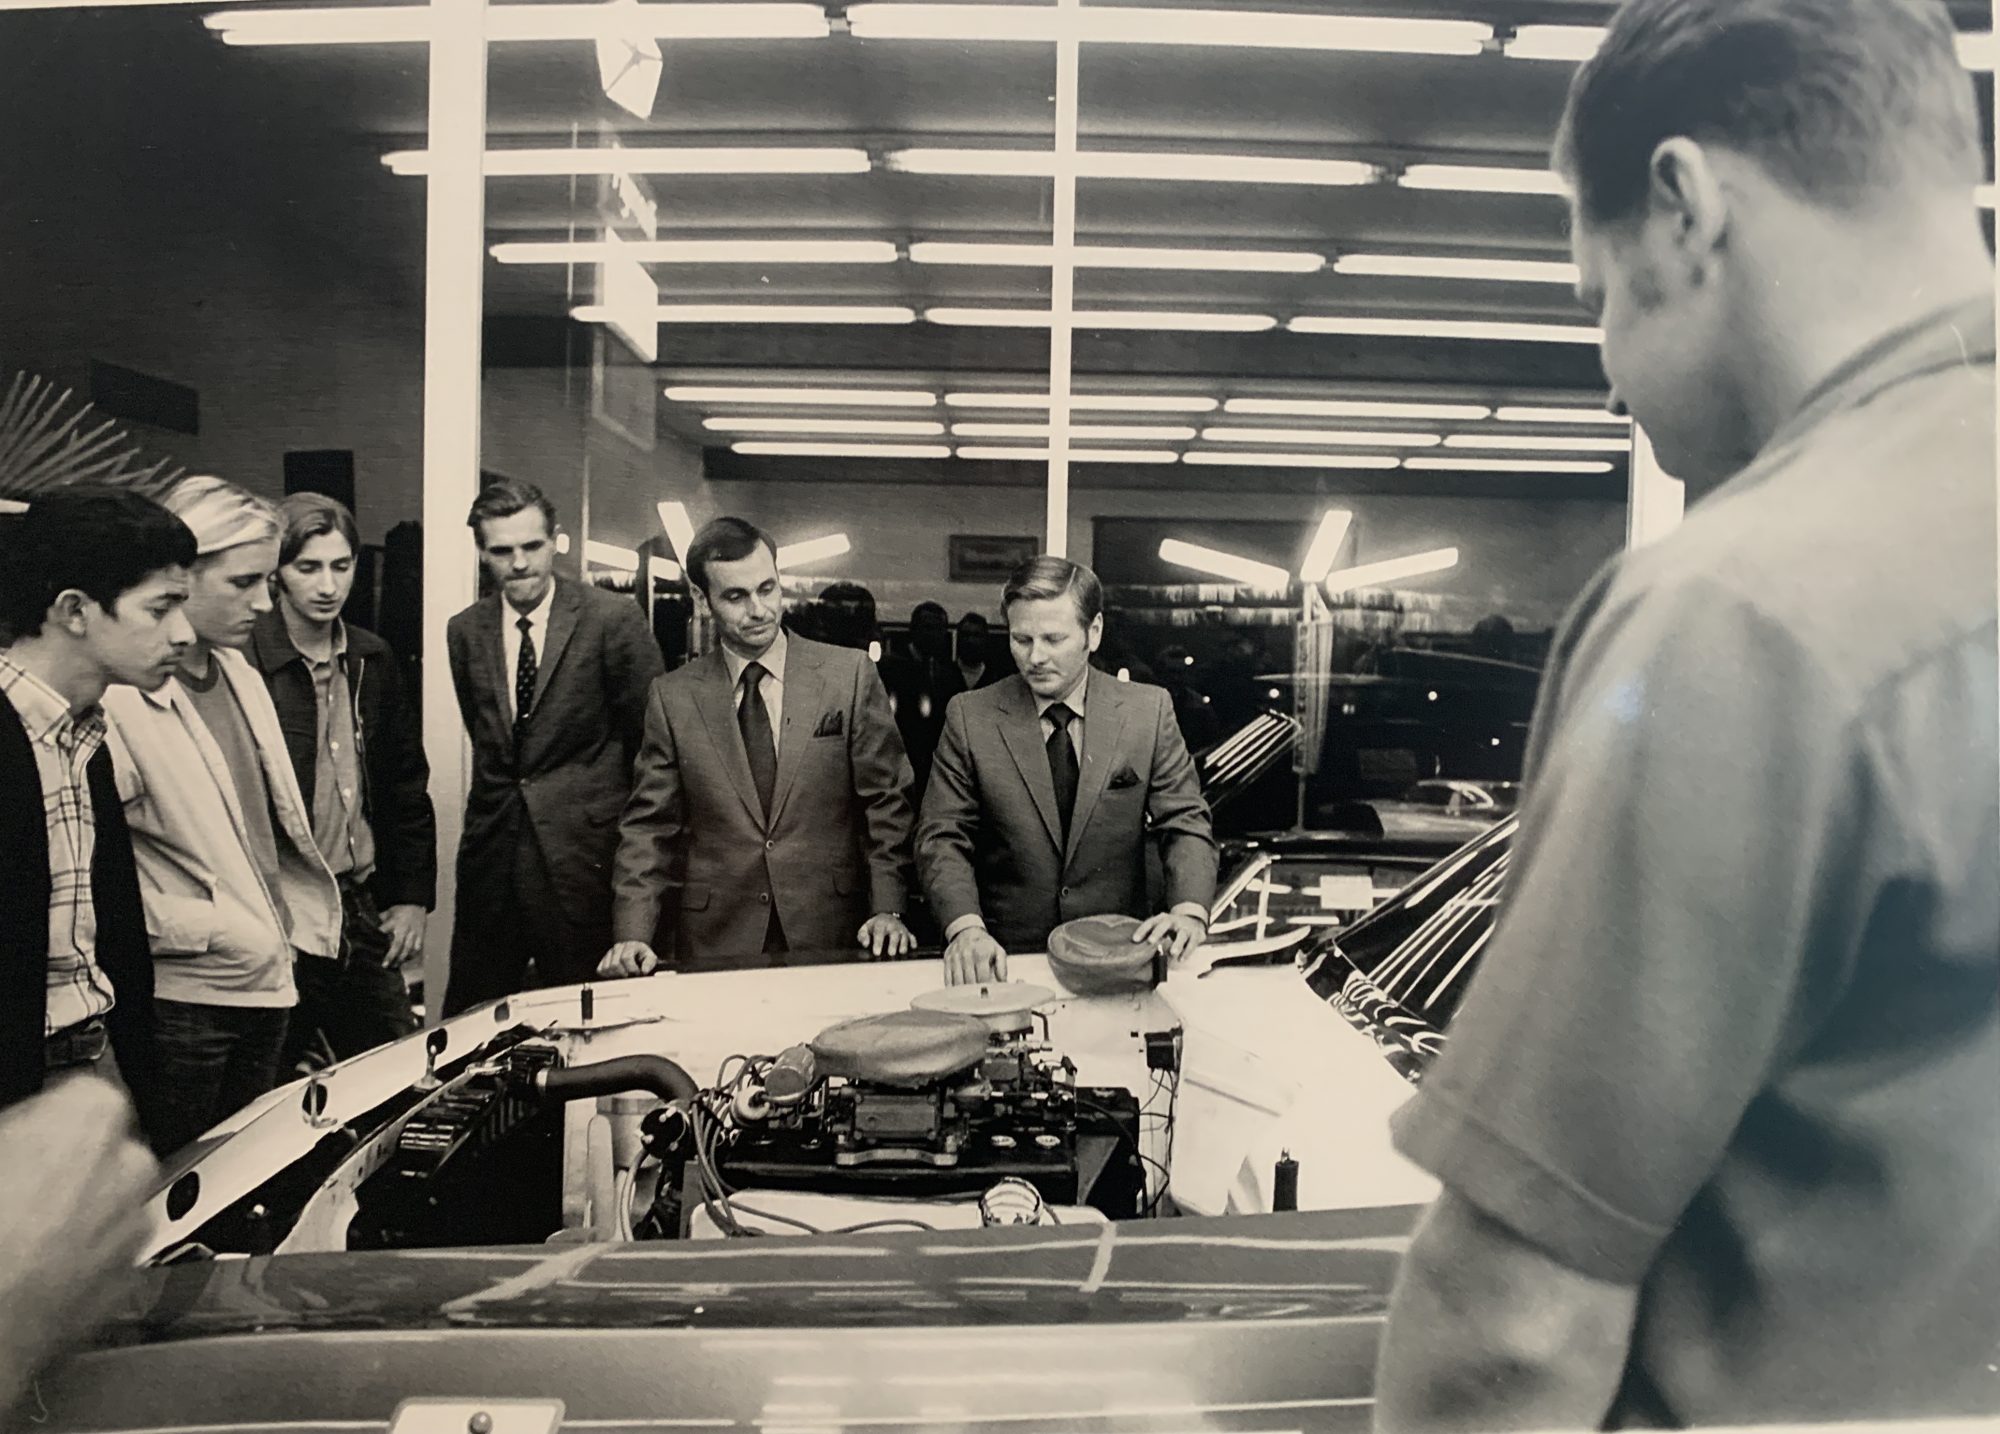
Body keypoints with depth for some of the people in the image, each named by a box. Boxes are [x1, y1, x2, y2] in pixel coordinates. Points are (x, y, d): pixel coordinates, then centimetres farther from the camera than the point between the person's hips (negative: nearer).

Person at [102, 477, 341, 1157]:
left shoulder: (238, 674, 10)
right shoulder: (124, 693, -17)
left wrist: (294, 921, 10)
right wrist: (204, 927, -18)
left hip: (267, 986, 8)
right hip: (182, 997, -7)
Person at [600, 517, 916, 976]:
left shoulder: (850, 674, 0)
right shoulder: (673, 696, 3)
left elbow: (886, 803, 2)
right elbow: (649, 827, 4)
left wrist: (887, 910, -7)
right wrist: (634, 935, -7)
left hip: (830, 938, 0)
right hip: (714, 946, 1)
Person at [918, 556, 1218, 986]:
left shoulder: (1149, 711, 3)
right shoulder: (970, 718, 1)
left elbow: (1185, 823, 4)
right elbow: (942, 838, -1)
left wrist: (1189, 910, -16)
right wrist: (965, 927, -19)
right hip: (1006, 961, 0)